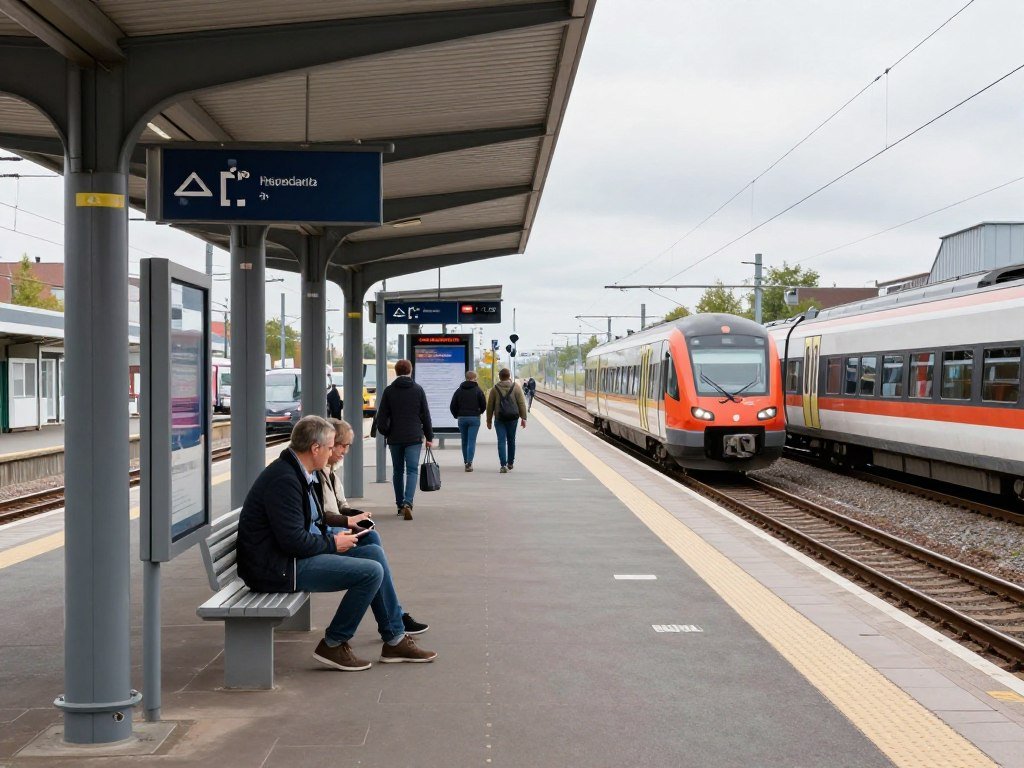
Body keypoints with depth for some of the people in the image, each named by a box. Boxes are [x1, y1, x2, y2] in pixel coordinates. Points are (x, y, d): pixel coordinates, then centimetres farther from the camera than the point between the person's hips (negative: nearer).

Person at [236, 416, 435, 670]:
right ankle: (333, 645, -3)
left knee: (374, 552, 9)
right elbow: (294, 541, -25)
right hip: (277, 568, -11)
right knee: (371, 571, -18)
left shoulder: (299, 473, 12)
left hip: (294, 555, 11)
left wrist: (336, 533, 6)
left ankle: (394, 640, 14)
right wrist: (333, 543, -11)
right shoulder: (284, 479, -21)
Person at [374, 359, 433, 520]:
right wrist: (429, 436, 10)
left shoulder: (389, 391, 1)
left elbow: (381, 417, -1)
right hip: (414, 438, -1)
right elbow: (425, 415, 3)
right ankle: (407, 502, -23)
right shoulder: (418, 390, 0)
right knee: (412, 470, -4)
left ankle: (400, 505, 18)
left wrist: (385, 433, 14)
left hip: (395, 438, 1)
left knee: (398, 471, 13)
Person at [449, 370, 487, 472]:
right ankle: (469, 462, -15)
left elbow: (452, 406, 4)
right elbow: (484, 405, -3)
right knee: (472, 441, -4)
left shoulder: (459, 390, 5)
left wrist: (457, 416, 17)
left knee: (464, 441, 14)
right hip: (474, 418, -3)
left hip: (462, 418, 3)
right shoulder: (478, 390, -2)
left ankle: (466, 461, 23)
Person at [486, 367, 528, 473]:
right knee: (511, 440, 15)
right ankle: (510, 463, 25)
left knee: (501, 441, -2)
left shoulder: (494, 389, 4)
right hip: (512, 417, 1)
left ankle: (503, 465, -13)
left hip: (499, 418, -1)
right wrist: (523, 418, 3)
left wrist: (489, 420, 13)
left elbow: (490, 406, 6)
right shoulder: (516, 387, 2)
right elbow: (521, 403, -1)